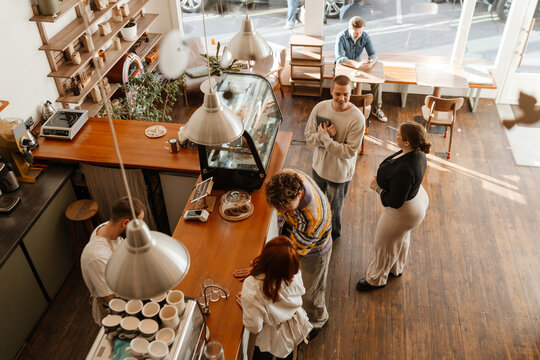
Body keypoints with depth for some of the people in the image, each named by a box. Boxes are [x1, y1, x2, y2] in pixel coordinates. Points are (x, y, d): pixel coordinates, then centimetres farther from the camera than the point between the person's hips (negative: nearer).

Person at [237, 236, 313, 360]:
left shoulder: (252, 287, -41)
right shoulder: (295, 273, -31)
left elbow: (254, 327, -30)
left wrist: (244, 305, -10)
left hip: (273, 339, -3)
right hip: (296, 329, 3)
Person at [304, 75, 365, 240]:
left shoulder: (357, 119, -27)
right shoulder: (320, 107, -14)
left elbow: (349, 152, -26)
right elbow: (308, 135, -8)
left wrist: (325, 137, -29)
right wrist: (325, 135, -28)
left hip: (339, 172, -4)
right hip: (318, 165, 5)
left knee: (335, 206, 20)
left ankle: (334, 233, 49)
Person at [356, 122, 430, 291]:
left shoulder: (404, 171, -42)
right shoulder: (416, 153, -14)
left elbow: (395, 202, -32)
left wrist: (378, 188, -17)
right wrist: (382, 178, -2)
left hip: (404, 212, -9)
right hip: (417, 197, 9)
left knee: (384, 244, 16)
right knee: (401, 237, 32)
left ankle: (376, 279, 43)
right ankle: (396, 268, 60)